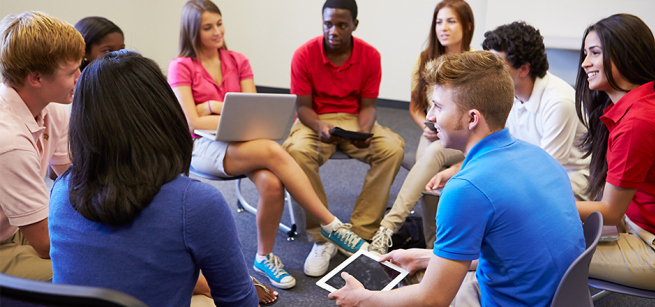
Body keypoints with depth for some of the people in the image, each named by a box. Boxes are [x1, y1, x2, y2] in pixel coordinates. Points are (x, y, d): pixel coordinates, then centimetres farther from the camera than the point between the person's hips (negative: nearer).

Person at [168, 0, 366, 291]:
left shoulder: (238, 61, 11)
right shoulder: (181, 67, -1)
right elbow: (192, 122, -10)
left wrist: (213, 107, -7)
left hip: (242, 142, 4)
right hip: (203, 148, -4)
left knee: (272, 183, -32)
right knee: (272, 151, -34)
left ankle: (265, 256, -9)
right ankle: (331, 225, -27)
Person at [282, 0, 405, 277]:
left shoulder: (370, 56, -4)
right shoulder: (304, 55, -9)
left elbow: (368, 105, -1)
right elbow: (303, 106, -7)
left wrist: (364, 131, -23)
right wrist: (320, 128, -28)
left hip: (354, 120, 2)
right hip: (315, 120, -2)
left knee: (393, 147, -27)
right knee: (296, 151, -36)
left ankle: (360, 234, -20)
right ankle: (322, 238, -24)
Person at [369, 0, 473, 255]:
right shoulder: (425, 61, 9)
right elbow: (415, 106, 15)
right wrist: (426, 126, -6)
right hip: (433, 136, 3)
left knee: (434, 152, -36)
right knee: (428, 179, -30)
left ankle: (388, 226, -42)